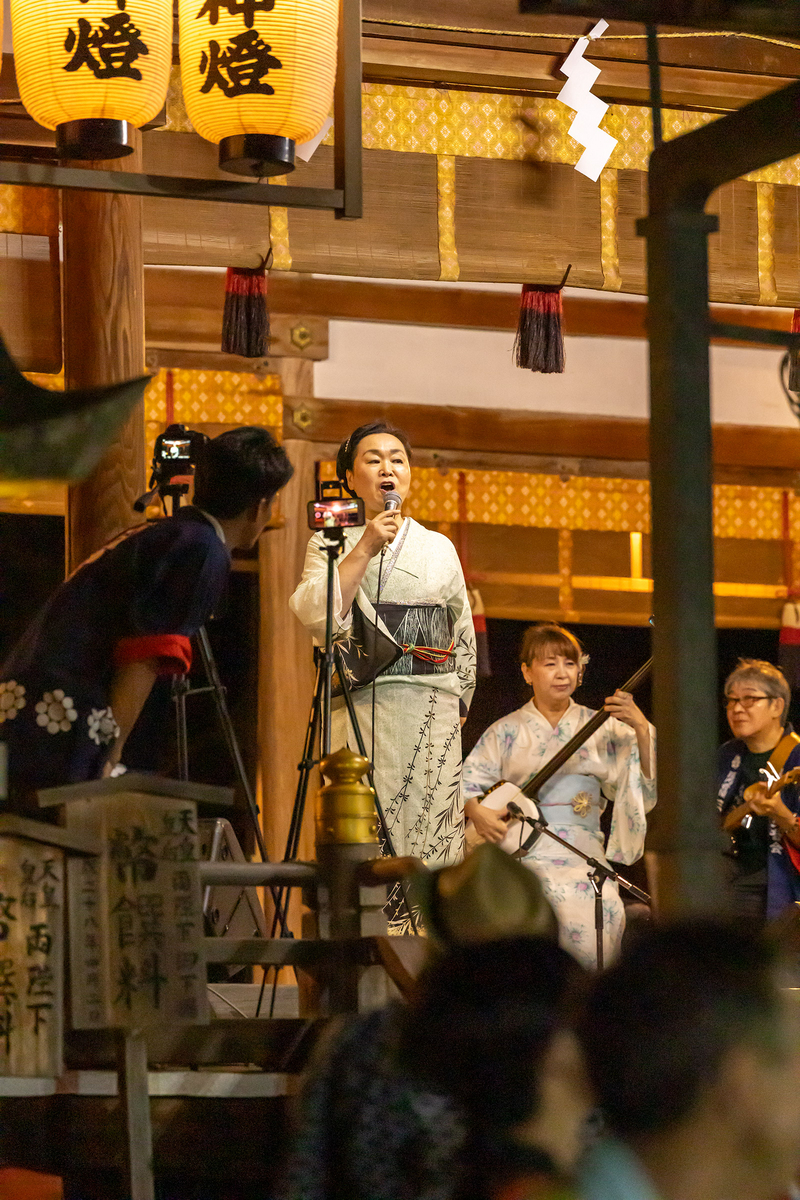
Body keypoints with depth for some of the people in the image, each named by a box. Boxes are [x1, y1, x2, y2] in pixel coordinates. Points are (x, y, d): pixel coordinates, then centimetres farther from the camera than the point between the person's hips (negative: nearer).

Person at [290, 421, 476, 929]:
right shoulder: (330, 544, 12)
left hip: (430, 706, 2)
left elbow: (464, 635, 22)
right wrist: (365, 549, -9)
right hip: (359, 706, -2)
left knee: (431, 824, -8)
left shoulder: (438, 547, 19)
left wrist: (459, 702, 15)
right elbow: (317, 613, -7)